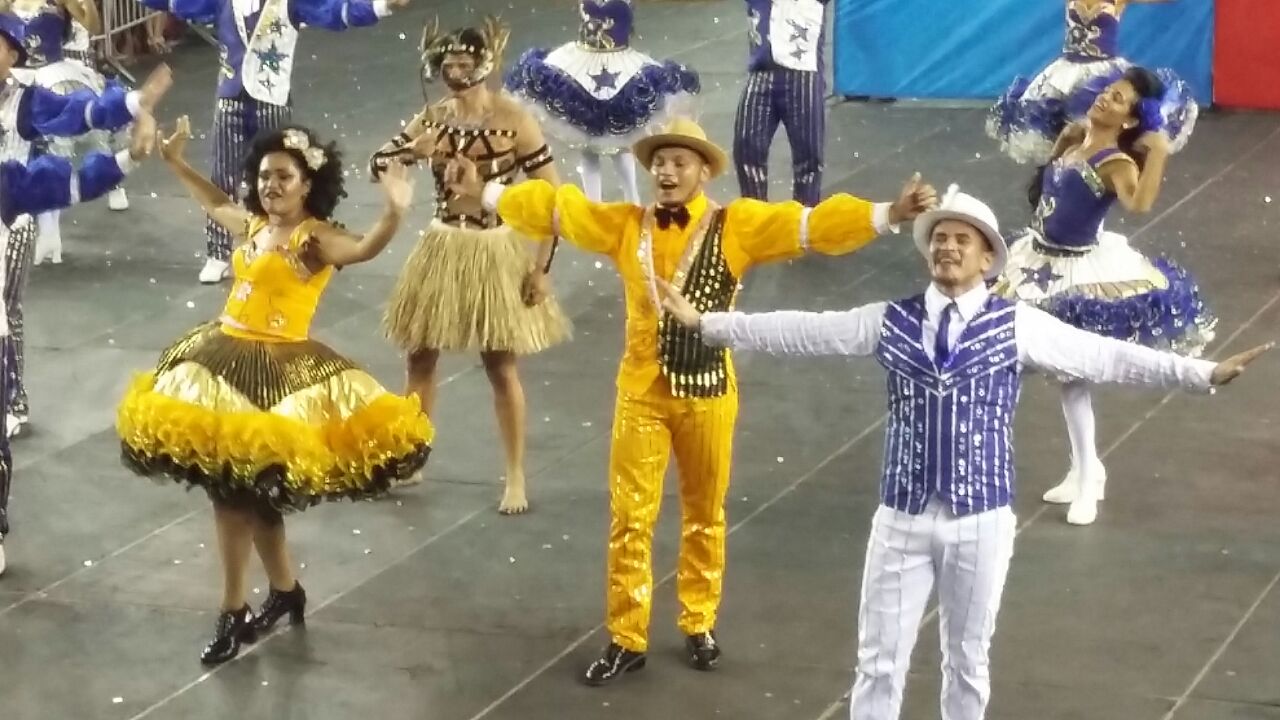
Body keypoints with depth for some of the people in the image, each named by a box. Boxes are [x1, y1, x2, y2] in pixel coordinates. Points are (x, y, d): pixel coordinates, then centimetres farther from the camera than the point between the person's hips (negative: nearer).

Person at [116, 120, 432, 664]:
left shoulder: (316, 238, -14)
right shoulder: (252, 225, 9)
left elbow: (365, 249, -34)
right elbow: (215, 202, 32)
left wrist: (394, 214, -52)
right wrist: (175, 162, 37)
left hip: (276, 369, -8)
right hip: (223, 359, 8)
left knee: (236, 490, -4)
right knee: (240, 489, 14)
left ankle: (234, 612, 8)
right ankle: (285, 590, 31)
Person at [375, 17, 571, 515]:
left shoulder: (513, 119, -13)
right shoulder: (431, 118, -1)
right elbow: (377, 166, 4)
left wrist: (540, 266, -13)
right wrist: (410, 152, -18)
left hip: (497, 252, -4)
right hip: (443, 249, 4)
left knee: (501, 365, 2)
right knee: (419, 357, 10)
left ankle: (516, 478, 15)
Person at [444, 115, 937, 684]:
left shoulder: (737, 226, -6)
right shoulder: (626, 225, 2)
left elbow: (811, 225, -15)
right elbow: (555, 207, 9)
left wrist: (889, 214, -26)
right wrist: (484, 192, 8)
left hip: (707, 393, -2)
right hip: (642, 391, 2)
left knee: (704, 514, 12)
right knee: (630, 517, 5)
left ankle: (699, 625, 28)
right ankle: (627, 638, 15)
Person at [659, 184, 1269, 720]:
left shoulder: (1017, 326, -2)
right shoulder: (889, 322, 2)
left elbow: (1104, 357, -6)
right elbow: (801, 332, 5)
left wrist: (1204, 373, -12)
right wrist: (705, 322, 5)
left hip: (980, 520, -1)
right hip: (903, 517, 1)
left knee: (967, 660, 14)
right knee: (879, 660, 6)